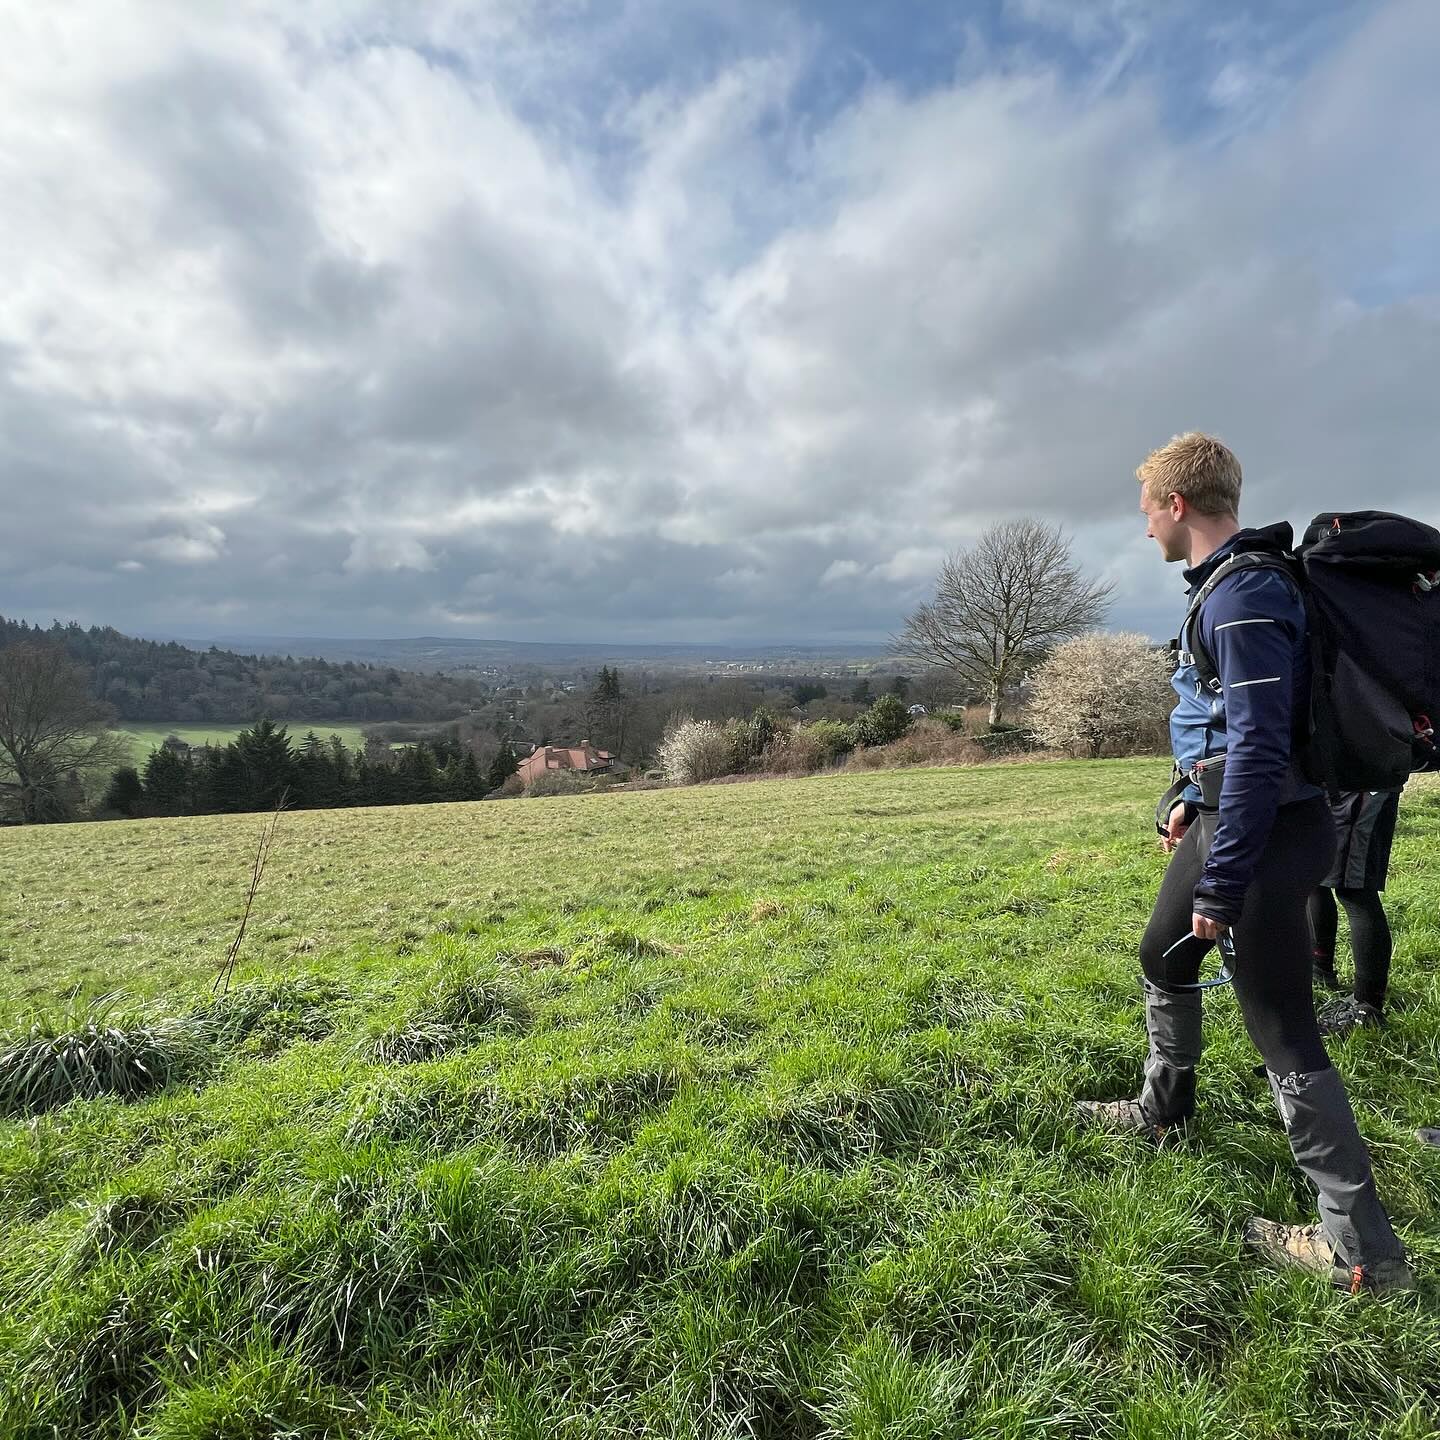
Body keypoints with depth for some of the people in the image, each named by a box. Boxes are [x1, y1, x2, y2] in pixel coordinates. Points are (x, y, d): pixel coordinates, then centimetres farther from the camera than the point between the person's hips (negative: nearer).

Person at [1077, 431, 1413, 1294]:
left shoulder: (1244, 597, -21)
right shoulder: (1233, 584, 11)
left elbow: (1260, 749, -26)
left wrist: (1221, 887, -23)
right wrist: (1193, 802, 23)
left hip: (1265, 833, -11)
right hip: (1227, 816, 11)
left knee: (1282, 1030, -2)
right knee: (1165, 958, 23)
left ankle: (1363, 1248, 14)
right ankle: (1164, 1109, 44)